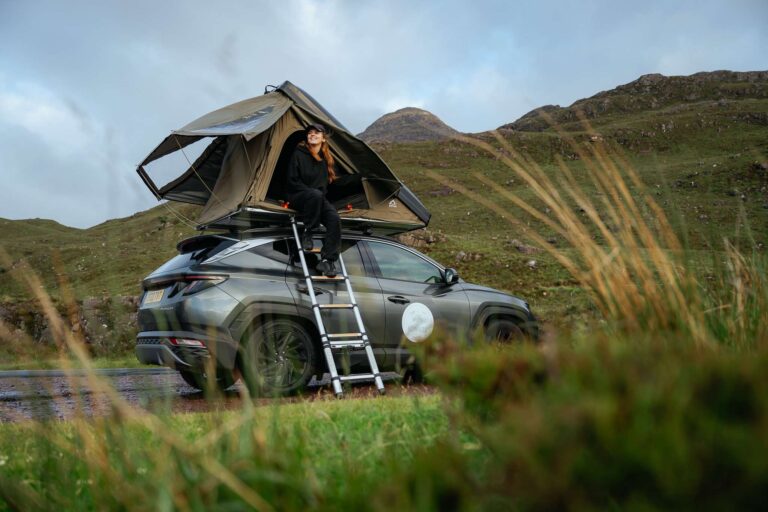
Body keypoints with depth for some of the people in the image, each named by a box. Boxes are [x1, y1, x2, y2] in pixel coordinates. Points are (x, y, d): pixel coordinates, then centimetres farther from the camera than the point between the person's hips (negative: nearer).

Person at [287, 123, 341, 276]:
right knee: (315, 195, -40)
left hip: (319, 198, 4)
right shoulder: (299, 154, -7)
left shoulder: (326, 158, 7)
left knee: (334, 218, -27)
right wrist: (311, 192, -15)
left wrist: (322, 193, -5)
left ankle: (327, 260, -27)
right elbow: (293, 181, -9)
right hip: (298, 197, -4)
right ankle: (307, 232, -21)